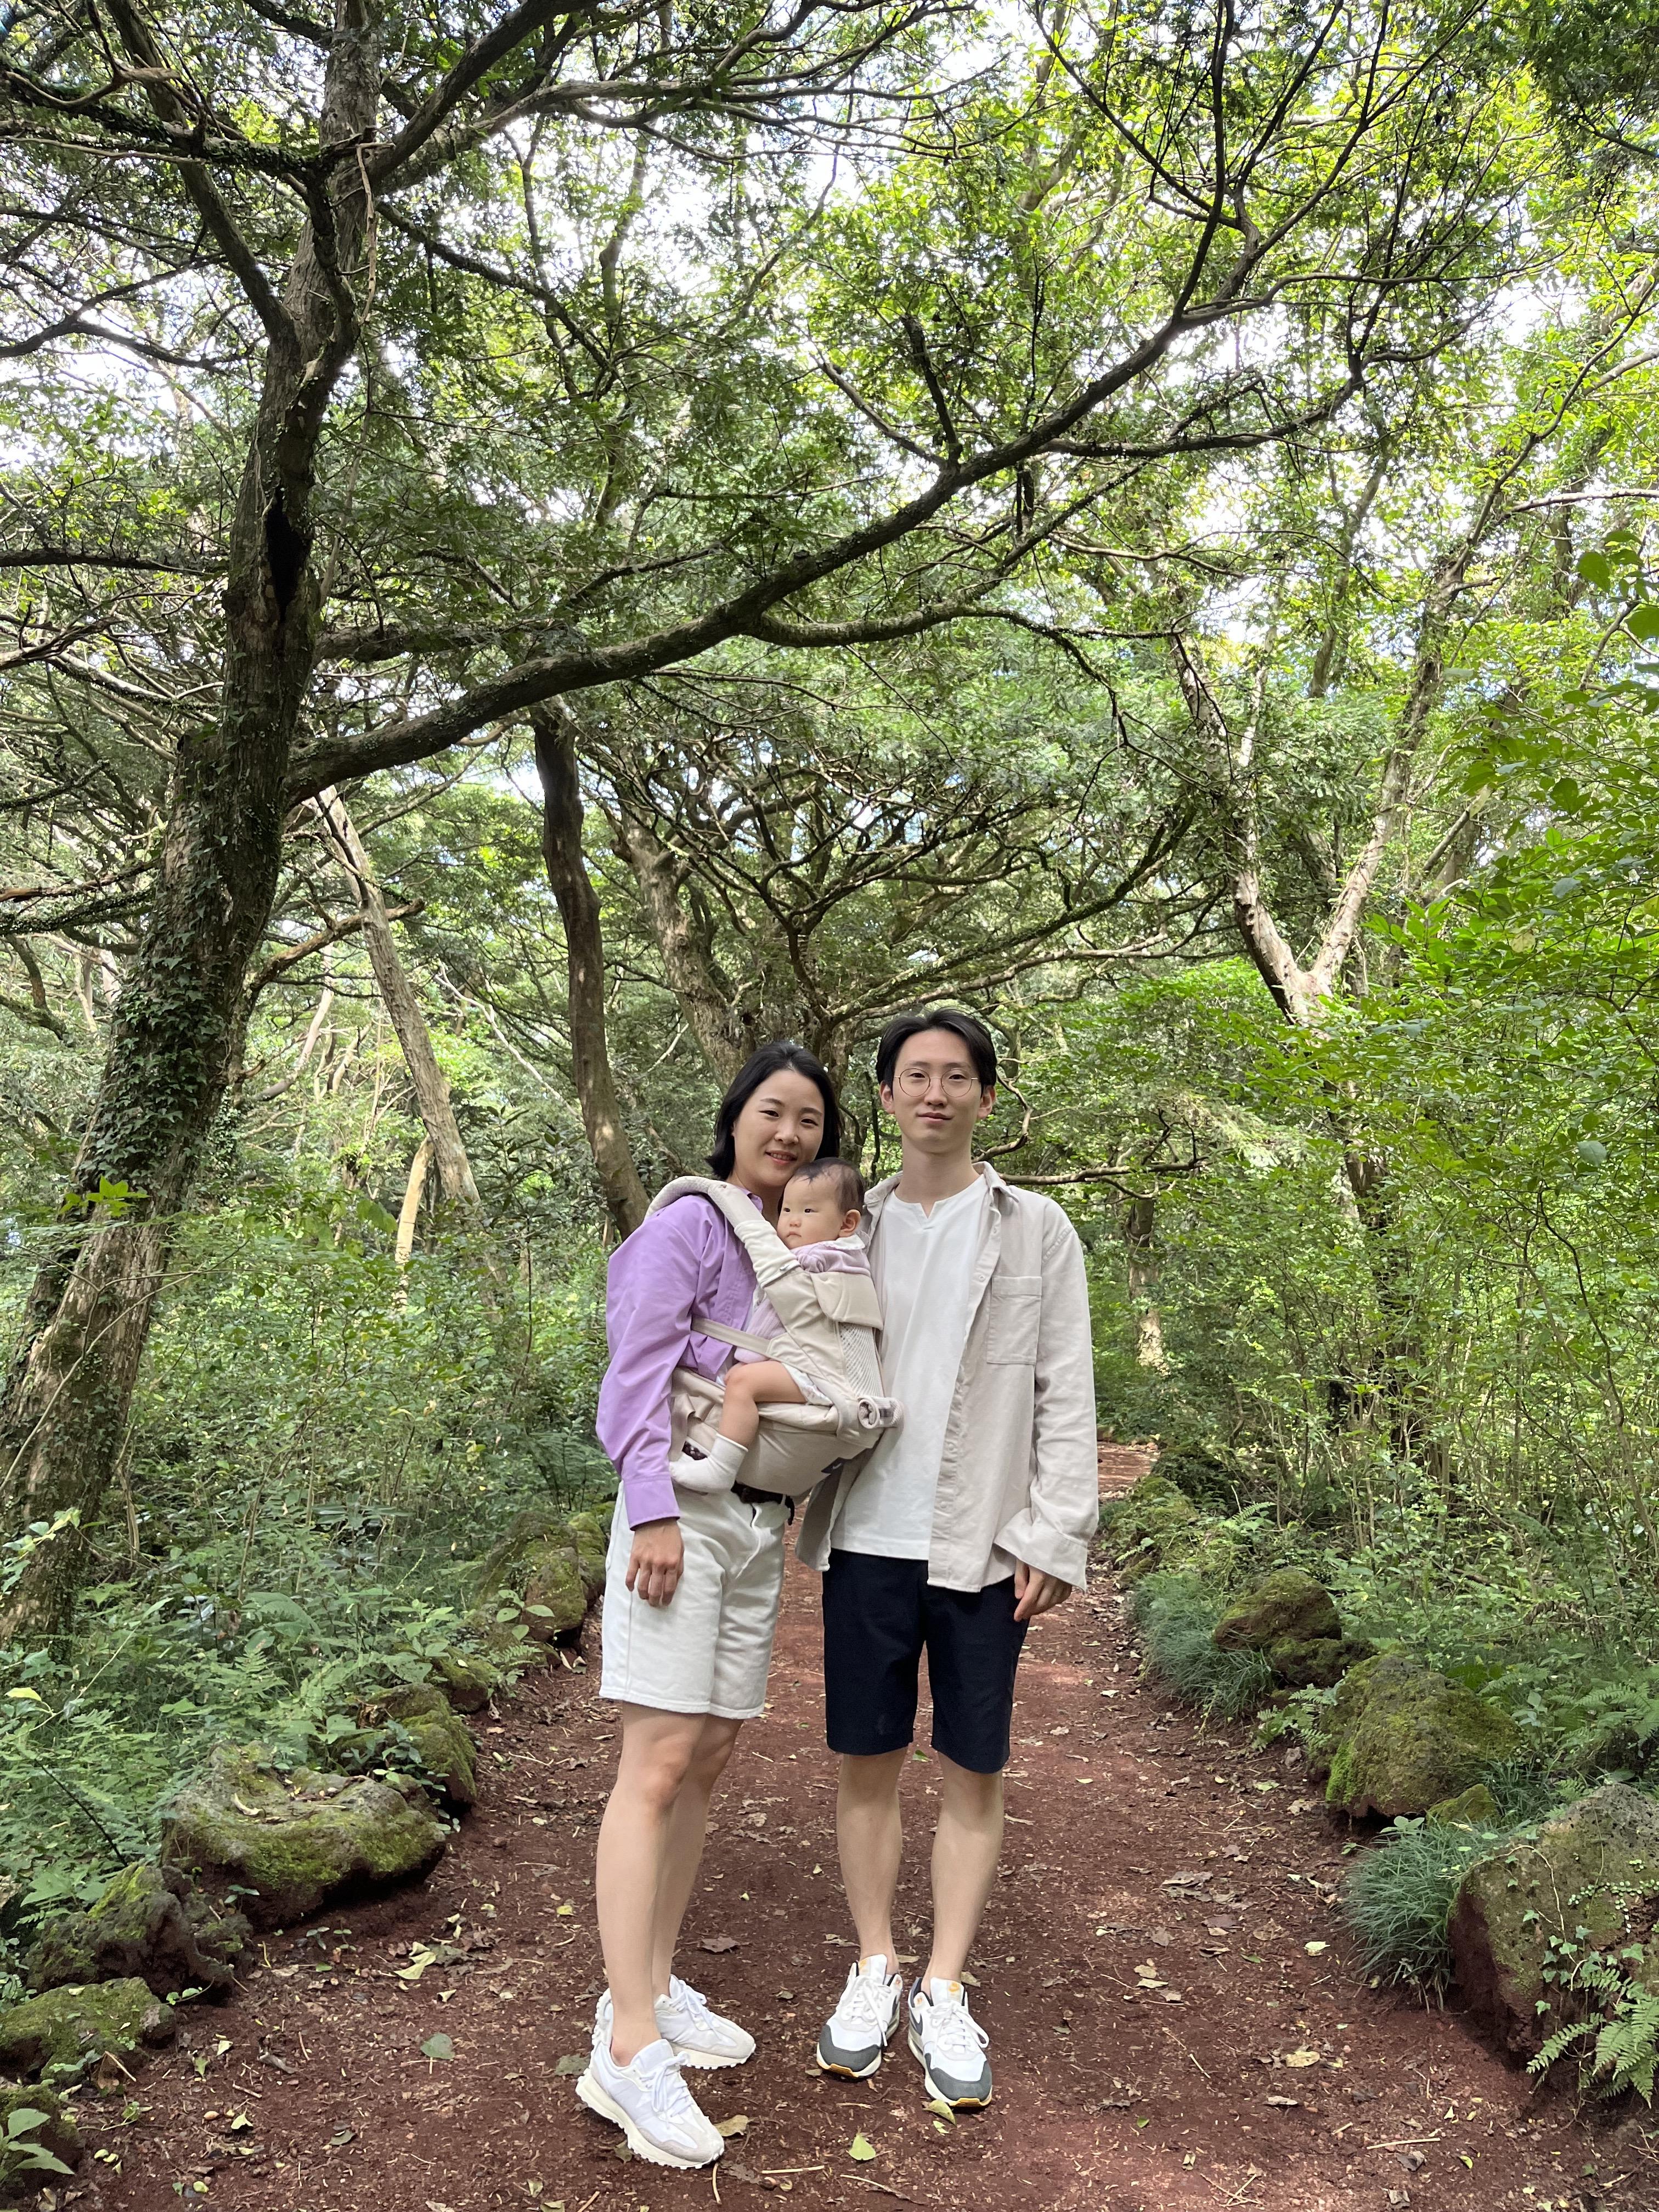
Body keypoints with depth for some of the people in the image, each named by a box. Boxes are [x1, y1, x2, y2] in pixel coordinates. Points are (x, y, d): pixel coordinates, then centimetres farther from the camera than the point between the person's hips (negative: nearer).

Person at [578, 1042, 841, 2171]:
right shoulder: (689, 1225, -8)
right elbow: (641, 1372, -14)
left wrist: (786, 1513, 14)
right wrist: (654, 1513, -19)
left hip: (757, 1524, 8)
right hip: (683, 1514, -8)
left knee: (711, 1758, 11)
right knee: (660, 1763, -10)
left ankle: (653, 1985, 23)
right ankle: (629, 2047, -6)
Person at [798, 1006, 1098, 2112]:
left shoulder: (1036, 1230, 1)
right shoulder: (849, 1228, 9)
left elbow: (1066, 1396, -2)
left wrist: (1056, 1537, -8)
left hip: (981, 1548, -2)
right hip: (866, 1539, 2)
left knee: (974, 1772, 8)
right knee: (868, 1762, 10)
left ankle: (946, 1994, 22)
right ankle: (874, 1970, 27)